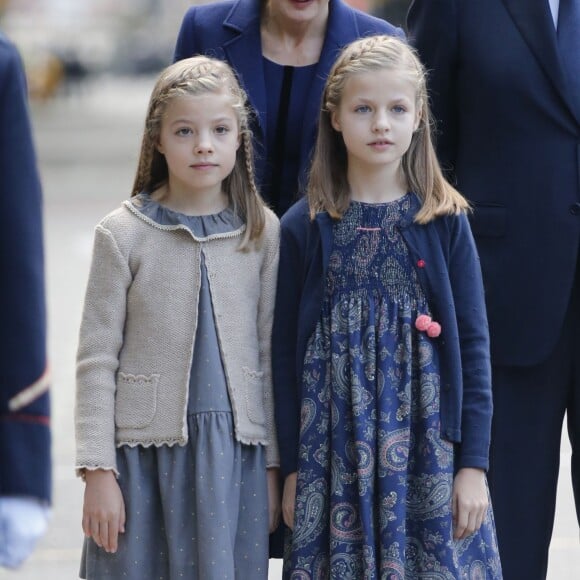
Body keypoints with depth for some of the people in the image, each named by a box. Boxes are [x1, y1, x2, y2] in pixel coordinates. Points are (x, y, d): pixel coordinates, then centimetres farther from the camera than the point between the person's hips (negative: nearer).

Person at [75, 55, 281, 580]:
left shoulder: (263, 232, 3)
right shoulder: (123, 234, -3)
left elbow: (271, 353, 7)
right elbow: (96, 360, -2)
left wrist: (273, 465, 7)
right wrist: (97, 470, -6)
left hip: (235, 453, 2)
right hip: (144, 451, -1)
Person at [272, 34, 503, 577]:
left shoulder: (445, 223, 1)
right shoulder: (304, 227, 1)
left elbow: (472, 344, 2)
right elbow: (285, 351, 4)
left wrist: (473, 464, -2)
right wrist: (291, 467, 3)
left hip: (430, 450, 0)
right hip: (334, 459, 0)